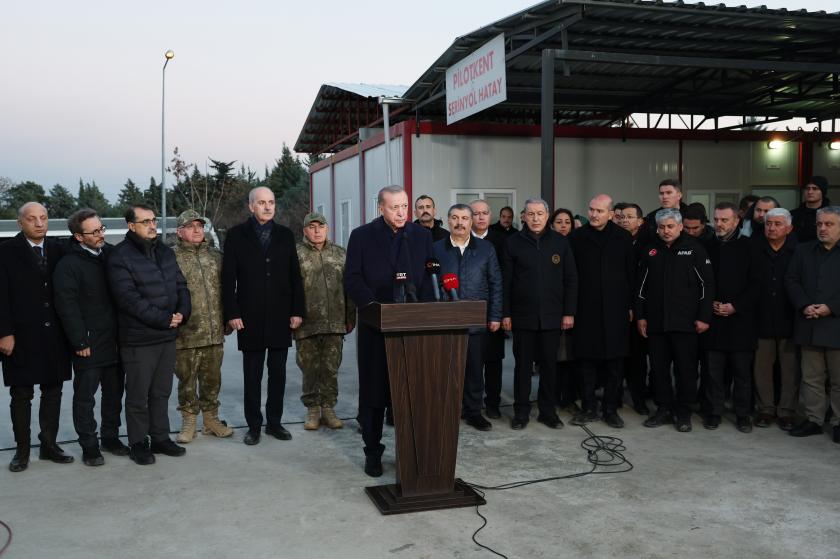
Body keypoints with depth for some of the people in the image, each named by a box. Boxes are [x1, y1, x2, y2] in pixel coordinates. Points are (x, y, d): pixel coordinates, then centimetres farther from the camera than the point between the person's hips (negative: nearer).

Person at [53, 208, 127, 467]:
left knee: (114, 392, 14)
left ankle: (111, 437, 28)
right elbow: (67, 307, -13)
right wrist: (80, 342, -15)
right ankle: (89, 445, 15)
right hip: (88, 345, -5)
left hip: (115, 341, 5)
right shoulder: (68, 265, -9)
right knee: (85, 396, 5)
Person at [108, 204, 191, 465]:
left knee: (161, 392, 15)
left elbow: (181, 285, 13)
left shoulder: (165, 252, 11)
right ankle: (138, 443, 17)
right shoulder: (120, 257, -11)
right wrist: (164, 319, -17)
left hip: (167, 336, 6)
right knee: (138, 396, 4)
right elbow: (129, 299, -18)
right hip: (138, 339, -6)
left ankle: (160, 438, 26)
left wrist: (182, 313, -6)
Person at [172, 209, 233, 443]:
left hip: (215, 333, 4)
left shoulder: (215, 256, 11)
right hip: (186, 334, -4)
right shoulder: (171, 257, -4)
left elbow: (225, 290, 16)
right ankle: (188, 422, 19)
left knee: (212, 379, 13)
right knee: (187, 380, 6)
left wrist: (227, 320, 11)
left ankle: (211, 418, 26)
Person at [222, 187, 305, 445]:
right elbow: (228, 278, -1)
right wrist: (231, 313, -8)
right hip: (250, 317, -2)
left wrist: (297, 310, 2)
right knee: (252, 375, 5)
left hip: (281, 317, 3)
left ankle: (274, 422, 19)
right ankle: (253, 425, 14)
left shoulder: (285, 235, 9)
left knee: (278, 373, 8)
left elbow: (295, 276, 9)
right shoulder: (236, 235, 2)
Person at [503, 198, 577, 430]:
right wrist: (506, 313, -2)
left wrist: (569, 312, 0)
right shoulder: (513, 242, 2)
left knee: (549, 364, 8)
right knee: (523, 364, 6)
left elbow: (571, 279, 5)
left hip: (552, 315, 1)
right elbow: (506, 281, 2)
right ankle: (521, 412, 16)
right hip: (523, 315, -1)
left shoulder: (560, 242, 4)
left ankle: (547, 411, 20)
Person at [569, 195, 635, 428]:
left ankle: (611, 409, 15)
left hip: (615, 310, 0)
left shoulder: (623, 238, 4)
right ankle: (589, 408, 16)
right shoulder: (577, 237, 2)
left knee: (615, 362, 4)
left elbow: (631, 274, 6)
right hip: (586, 310, 0)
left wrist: (631, 306, 4)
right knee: (586, 360, 5)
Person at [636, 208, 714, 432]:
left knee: (686, 369, 2)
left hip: (685, 322, -3)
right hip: (656, 322, 4)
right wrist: (640, 316, 8)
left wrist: (704, 317, -7)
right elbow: (641, 286, 14)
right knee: (659, 368, 7)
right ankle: (664, 409, 19)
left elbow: (707, 284, -2)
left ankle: (684, 413, 13)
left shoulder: (694, 248, 0)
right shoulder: (651, 251, 10)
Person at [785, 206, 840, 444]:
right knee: (811, 377, 10)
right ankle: (813, 419, 20)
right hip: (809, 326, 4)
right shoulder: (803, 251, 11)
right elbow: (791, 280, 7)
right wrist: (804, 306, -8)